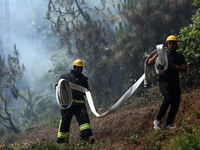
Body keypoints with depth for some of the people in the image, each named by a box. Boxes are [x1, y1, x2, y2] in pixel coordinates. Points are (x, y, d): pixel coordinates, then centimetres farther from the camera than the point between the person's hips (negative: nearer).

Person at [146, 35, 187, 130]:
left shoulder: (180, 57, 16)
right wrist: (156, 56, -13)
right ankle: (158, 120, -13)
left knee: (176, 102, -10)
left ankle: (168, 124, -5)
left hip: (175, 83, 4)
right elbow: (148, 63, 5)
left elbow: (184, 70, 3)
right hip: (164, 81, -4)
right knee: (168, 98, -26)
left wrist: (175, 66, -15)